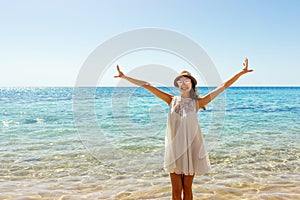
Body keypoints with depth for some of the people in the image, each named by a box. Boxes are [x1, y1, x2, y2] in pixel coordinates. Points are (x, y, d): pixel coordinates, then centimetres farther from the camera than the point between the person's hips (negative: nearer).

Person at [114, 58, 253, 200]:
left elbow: (223, 86, -1)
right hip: (174, 149, 1)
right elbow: (146, 85, 1)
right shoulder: (172, 101, 2)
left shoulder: (197, 103, -1)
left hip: (191, 148, -1)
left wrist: (241, 73, -5)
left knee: (187, 188, 11)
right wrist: (124, 77, 0)